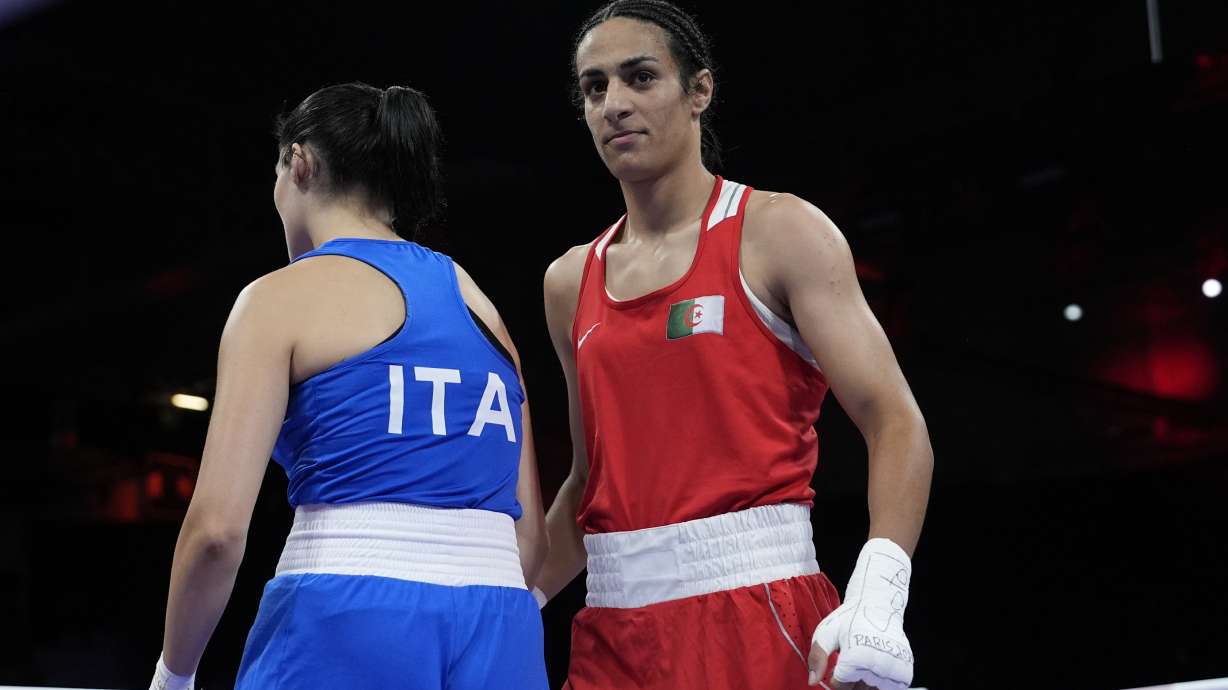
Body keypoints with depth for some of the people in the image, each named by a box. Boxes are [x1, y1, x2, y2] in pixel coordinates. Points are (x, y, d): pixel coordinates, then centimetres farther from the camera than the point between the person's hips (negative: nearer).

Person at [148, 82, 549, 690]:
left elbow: (218, 527, -8)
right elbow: (530, 536, 15)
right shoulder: (480, 304, 17)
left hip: (345, 630, -5)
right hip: (501, 638, 5)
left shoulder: (282, 297, 1)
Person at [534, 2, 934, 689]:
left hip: (755, 609, -5)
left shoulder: (780, 232, -2)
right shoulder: (571, 281, 13)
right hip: (611, 628, 5)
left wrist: (876, 597, -23)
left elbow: (897, 424, -9)